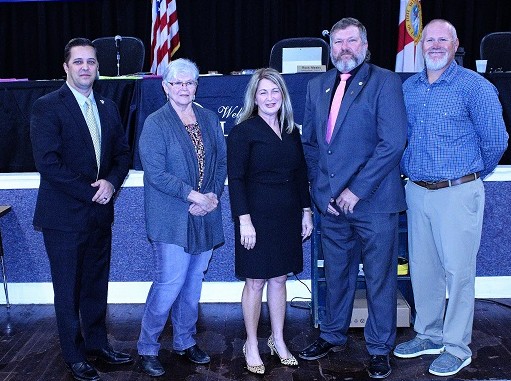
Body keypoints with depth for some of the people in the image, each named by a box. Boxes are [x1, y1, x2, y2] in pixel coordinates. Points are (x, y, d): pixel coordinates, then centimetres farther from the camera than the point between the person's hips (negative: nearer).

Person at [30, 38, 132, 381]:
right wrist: (90, 192, -17)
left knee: (97, 284, 16)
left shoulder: (108, 107, 10)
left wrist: (111, 182, -10)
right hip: (65, 215, -5)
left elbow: (122, 153, 11)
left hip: (100, 212, 6)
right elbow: (48, 162, -17)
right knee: (69, 290, 7)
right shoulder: (47, 107, -9)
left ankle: (97, 343, 32)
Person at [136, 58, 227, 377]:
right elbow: (156, 174, -12)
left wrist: (214, 195, -7)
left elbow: (223, 161, 9)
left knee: (193, 281, 13)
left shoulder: (209, 118, 10)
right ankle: (147, 349, 13)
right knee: (169, 284, -5)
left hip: (205, 216, 5)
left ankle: (185, 341, 29)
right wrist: (194, 196, -17)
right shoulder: (155, 123, -4)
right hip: (172, 218, -5)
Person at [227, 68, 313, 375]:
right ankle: (252, 346, 18)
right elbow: (236, 179, -11)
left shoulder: (292, 131, 10)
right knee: (256, 281, 4)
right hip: (257, 216, -5)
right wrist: (244, 220, -16)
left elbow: (301, 174, 13)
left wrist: (306, 211, 9)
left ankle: (278, 341, 27)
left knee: (279, 278, 13)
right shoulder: (243, 131, -7)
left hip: (287, 217, 5)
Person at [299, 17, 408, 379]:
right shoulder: (317, 86, 11)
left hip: (374, 202, -5)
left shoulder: (385, 81, -6)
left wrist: (357, 190, -16)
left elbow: (393, 142, -15)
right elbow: (310, 142, 14)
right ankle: (332, 336, 35)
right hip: (332, 202, 5)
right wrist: (321, 190, 2)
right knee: (336, 274, 18)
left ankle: (380, 349, 23)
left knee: (379, 279, 7)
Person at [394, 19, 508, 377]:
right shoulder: (408, 87, 9)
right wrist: (410, 169, 13)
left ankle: (457, 347, 15)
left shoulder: (474, 86, -8)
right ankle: (429, 335, 29)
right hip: (417, 191, 6)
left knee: (458, 270, 1)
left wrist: (476, 173, 6)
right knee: (422, 266, 13)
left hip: (458, 193, -5)